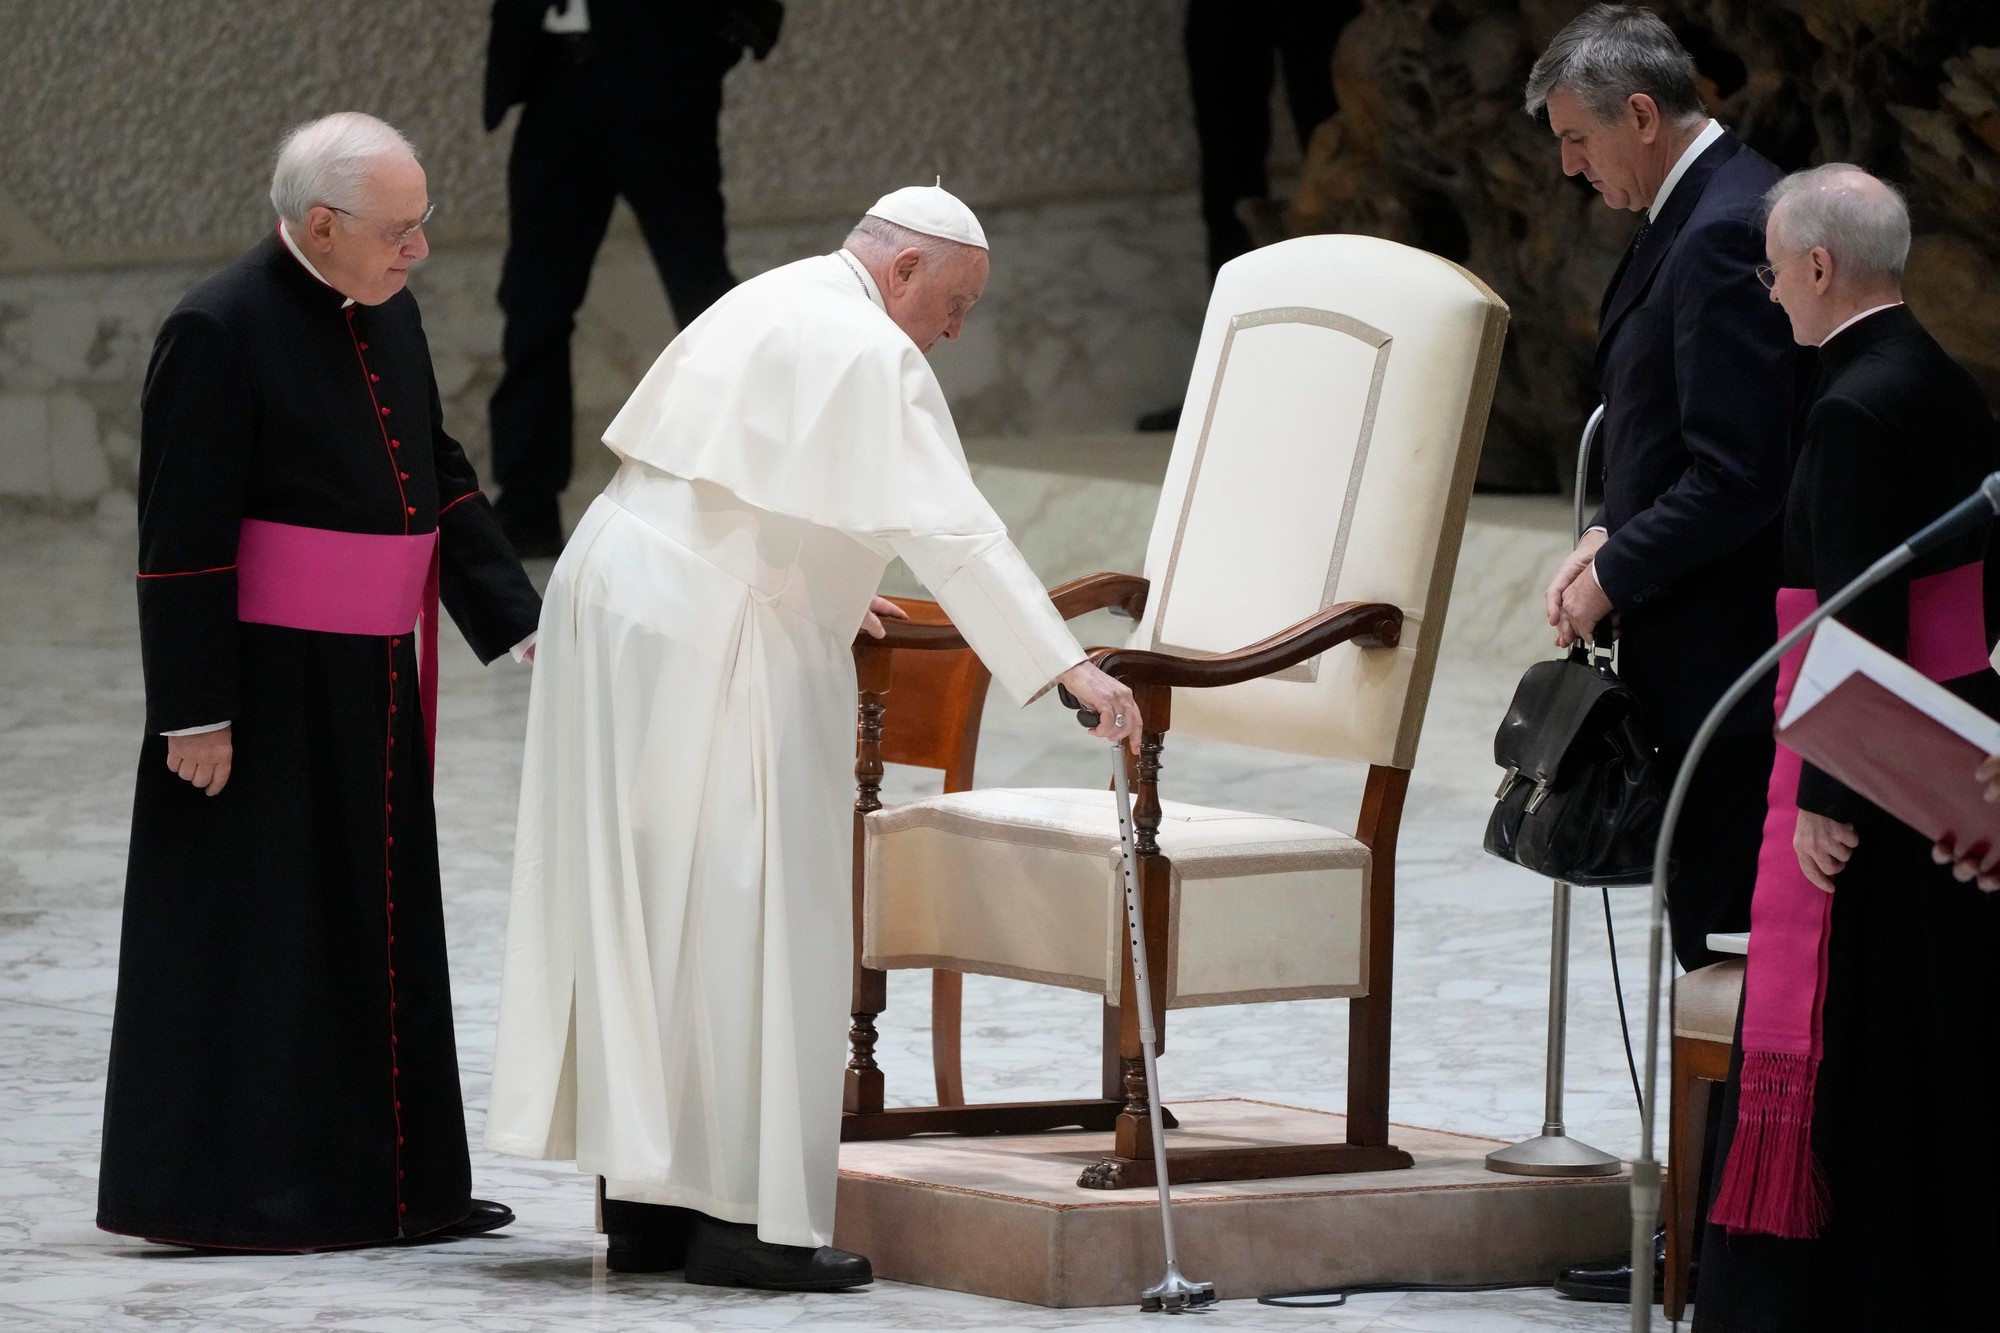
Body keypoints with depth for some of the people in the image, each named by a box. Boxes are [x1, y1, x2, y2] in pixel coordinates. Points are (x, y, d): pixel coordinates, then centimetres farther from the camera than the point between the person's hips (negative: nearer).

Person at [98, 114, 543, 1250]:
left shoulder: (388, 314, 8)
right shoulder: (220, 334, -16)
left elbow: (444, 482, 16)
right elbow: (182, 541, -16)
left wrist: (520, 624, 7)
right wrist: (195, 714, -17)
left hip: (375, 688, 8)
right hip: (266, 689, -8)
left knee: (378, 931, 12)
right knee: (262, 937, -2)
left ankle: (389, 1183, 20)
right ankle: (240, 1190, 6)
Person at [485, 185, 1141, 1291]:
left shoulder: (768, 305, 18)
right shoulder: (873, 355, -12)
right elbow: (951, 530, -21)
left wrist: (818, 582, 41)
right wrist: (1068, 670, -23)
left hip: (611, 597, 10)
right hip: (716, 646, -10)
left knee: (639, 902, 10)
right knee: (742, 914, -6)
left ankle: (642, 1201, 13)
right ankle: (742, 1214, -6)